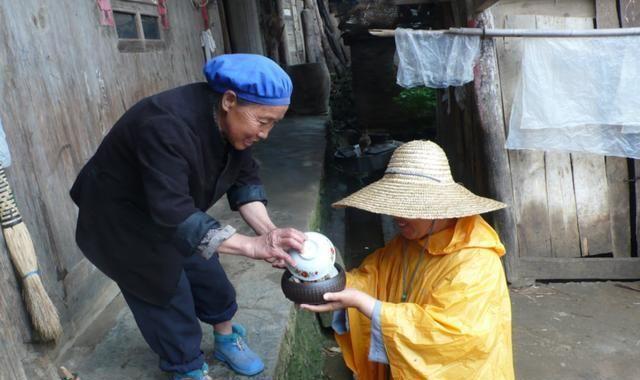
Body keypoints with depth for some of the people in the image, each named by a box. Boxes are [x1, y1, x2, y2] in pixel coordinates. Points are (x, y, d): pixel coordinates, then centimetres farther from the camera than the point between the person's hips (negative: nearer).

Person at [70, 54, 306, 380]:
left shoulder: (230, 121, -14)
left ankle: (226, 340, 38)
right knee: (169, 298, 3)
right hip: (122, 223, -7)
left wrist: (267, 230, -27)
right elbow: (173, 213, -44)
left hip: (172, 209, 7)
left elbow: (244, 178, -10)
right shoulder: (168, 125, -40)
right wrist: (254, 245, -46)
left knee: (210, 279, 14)